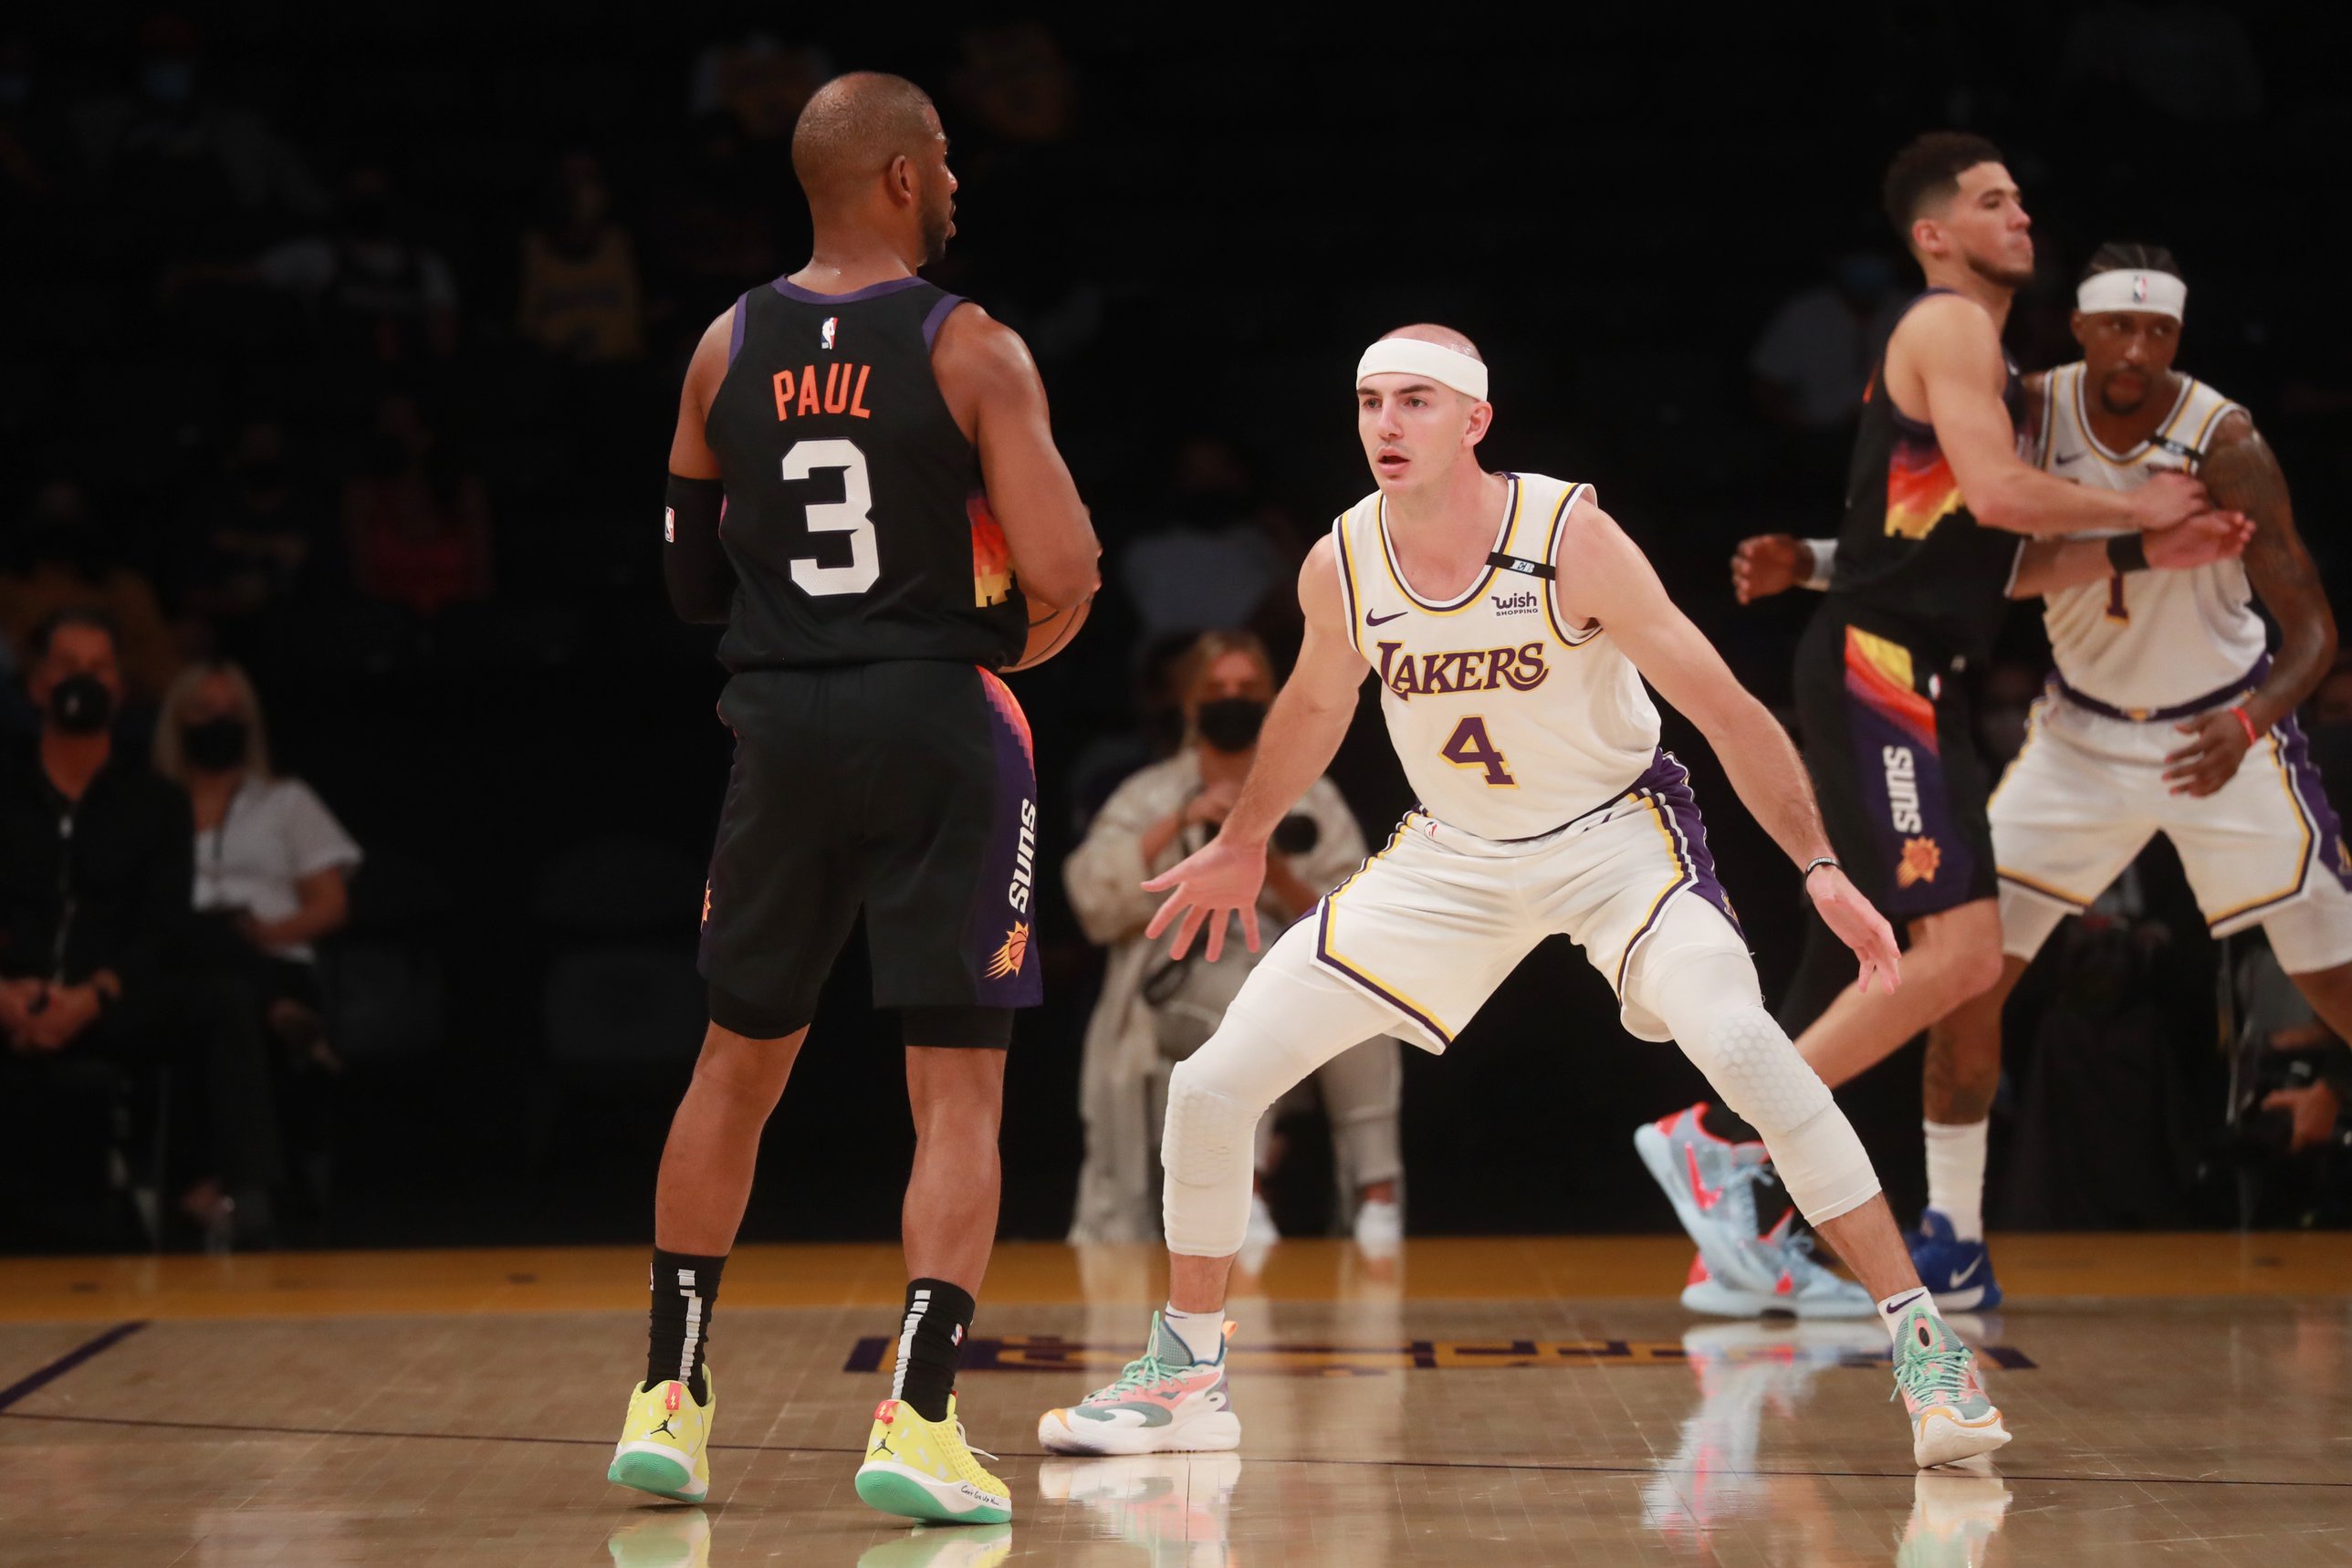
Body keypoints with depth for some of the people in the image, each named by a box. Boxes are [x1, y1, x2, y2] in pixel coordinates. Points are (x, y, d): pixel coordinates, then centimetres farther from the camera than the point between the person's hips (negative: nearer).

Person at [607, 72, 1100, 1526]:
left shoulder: (729, 349, 4)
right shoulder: (971, 350, -10)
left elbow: (689, 573, 11)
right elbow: (1063, 575, -17)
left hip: (780, 723, 4)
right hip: (940, 723, -4)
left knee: (739, 1061, 18)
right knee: (960, 1091, 1)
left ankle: (669, 1400, 19)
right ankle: (919, 1419, -10)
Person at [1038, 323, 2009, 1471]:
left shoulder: (1570, 539, -23)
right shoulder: (1340, 568, -11)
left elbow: (1725, 711, -18)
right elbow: (1315, 707, 12)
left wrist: (1820, 869, -23)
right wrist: (1242, 845, 25)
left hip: (1614, 838, -4)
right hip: (1452, 861, 4)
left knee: (1738, 1043, -32)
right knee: (1210, 1086, -4)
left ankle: (1925, 1349, -22)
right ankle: (1184, 1379, 17)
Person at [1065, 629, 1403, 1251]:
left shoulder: (1312, 799, 12)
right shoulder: (1150, 795, 11)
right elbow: (1095, 898, -6)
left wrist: (1283, 879, -15)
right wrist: (1178, 822, -13)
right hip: (1174, 987, -2)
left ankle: (1378, 1188, -32)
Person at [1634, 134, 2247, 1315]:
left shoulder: (1980, 348, 24)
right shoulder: (1949, 325, -7)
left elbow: (2004, 557, 26)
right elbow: (1997, 492, -21)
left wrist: (2148, 551, 16)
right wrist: (2135, 508, -6)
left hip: (1915, 684, 10)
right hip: (1877, 671, -10)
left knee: (1898, 961, 10)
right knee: (1960, 952, -17)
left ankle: (1746, 1236, 12)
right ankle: (1716, 1140, -12)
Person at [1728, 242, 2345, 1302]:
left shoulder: (2223, 443, -22)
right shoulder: (2030, 414, -12)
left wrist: (2249, 722, -39)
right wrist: (1811, 564, -19)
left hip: (2221, 730, -3)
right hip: (2084, 731, 3)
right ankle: (1953, 1246, 3)